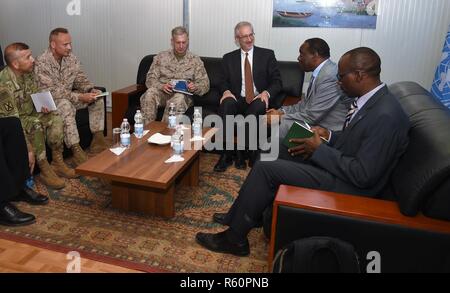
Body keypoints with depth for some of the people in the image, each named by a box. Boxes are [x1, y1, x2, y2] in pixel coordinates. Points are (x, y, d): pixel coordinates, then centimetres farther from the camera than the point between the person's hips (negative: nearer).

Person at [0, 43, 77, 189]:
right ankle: (45, 171, -24)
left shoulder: (28, 73, -2)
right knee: (37, 125, -33)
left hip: (30, 114, 8)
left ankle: (58, 163, -6)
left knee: (55, 118, -13)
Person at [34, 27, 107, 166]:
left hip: (69, 96, 7)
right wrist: (79, 97, -33)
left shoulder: (71, 57, -1)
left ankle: (98, 139, -4)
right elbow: (52, 92, -27)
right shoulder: (42, 63, -23)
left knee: (97, 100, -8)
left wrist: (91, 90, -18)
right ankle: (77, 151, -36)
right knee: (66, 106, -37)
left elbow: (80, 78, 5)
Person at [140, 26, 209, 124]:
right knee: (150, 92, -33)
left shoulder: (195, 60, 10)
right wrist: (161, 86, -15)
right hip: (162, 92, 1)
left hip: (183, 95, -1)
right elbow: (150, 79, 7)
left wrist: (195, 87, -16)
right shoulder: (161, 57, 12)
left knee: (179, 98, -37)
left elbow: (205, 84, 8)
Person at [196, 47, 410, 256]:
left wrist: (319, 150, -21)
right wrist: (329, 135, -1)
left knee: (266, 169, -13)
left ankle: (235, 238, 3)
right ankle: (237, 216, 22)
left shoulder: (385, 115, -27)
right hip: (340, 163, 10)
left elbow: (363, 175, -27)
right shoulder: (370, 98, 2)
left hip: (351, 184, -10)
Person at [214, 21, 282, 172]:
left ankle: (242, 151, -25)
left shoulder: (267, 55, 7)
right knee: (226, 103, -32)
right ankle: (226, 153, -31)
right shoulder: (228, 58, 13)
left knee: (257, 106, -36)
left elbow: (277, 81, 3)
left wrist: (266, 93, -18)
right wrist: (226, 91, -13)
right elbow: (224, 82, 12)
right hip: (238, 100, 2)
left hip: (259, 100, -1)